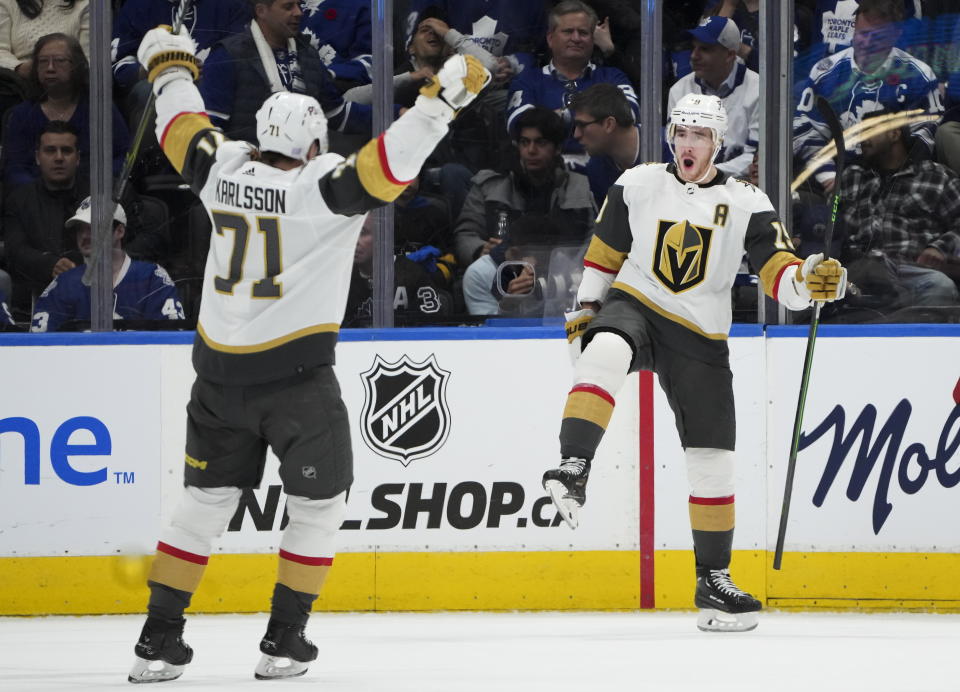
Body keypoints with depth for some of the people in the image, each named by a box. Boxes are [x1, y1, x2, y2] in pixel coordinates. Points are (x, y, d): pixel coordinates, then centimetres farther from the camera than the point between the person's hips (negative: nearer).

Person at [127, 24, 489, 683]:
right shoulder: (323, 186, -11)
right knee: (318, 505, 11)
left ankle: (158, 641, 12)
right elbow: (390, 162, -23)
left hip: (221, 376, 5)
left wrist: (171, 68, 35)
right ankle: (284, 642, 9)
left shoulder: (224, 169, 2)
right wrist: (446, 96, -22)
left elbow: (182, 129, 18)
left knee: (206, 500, 14)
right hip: (298, 377, -5)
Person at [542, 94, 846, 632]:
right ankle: (573, 472, -45)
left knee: (713, 460, 2)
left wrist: (811, 282, -30)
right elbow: (605, 253, 15)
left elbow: (781, 276, -9)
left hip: (699, 339, 1)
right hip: (633, 306, -1)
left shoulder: (746, 204, -2)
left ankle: (714, 579, 14)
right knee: (604, 351, -39)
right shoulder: (636, 186, 2)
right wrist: (587, 307, 8)